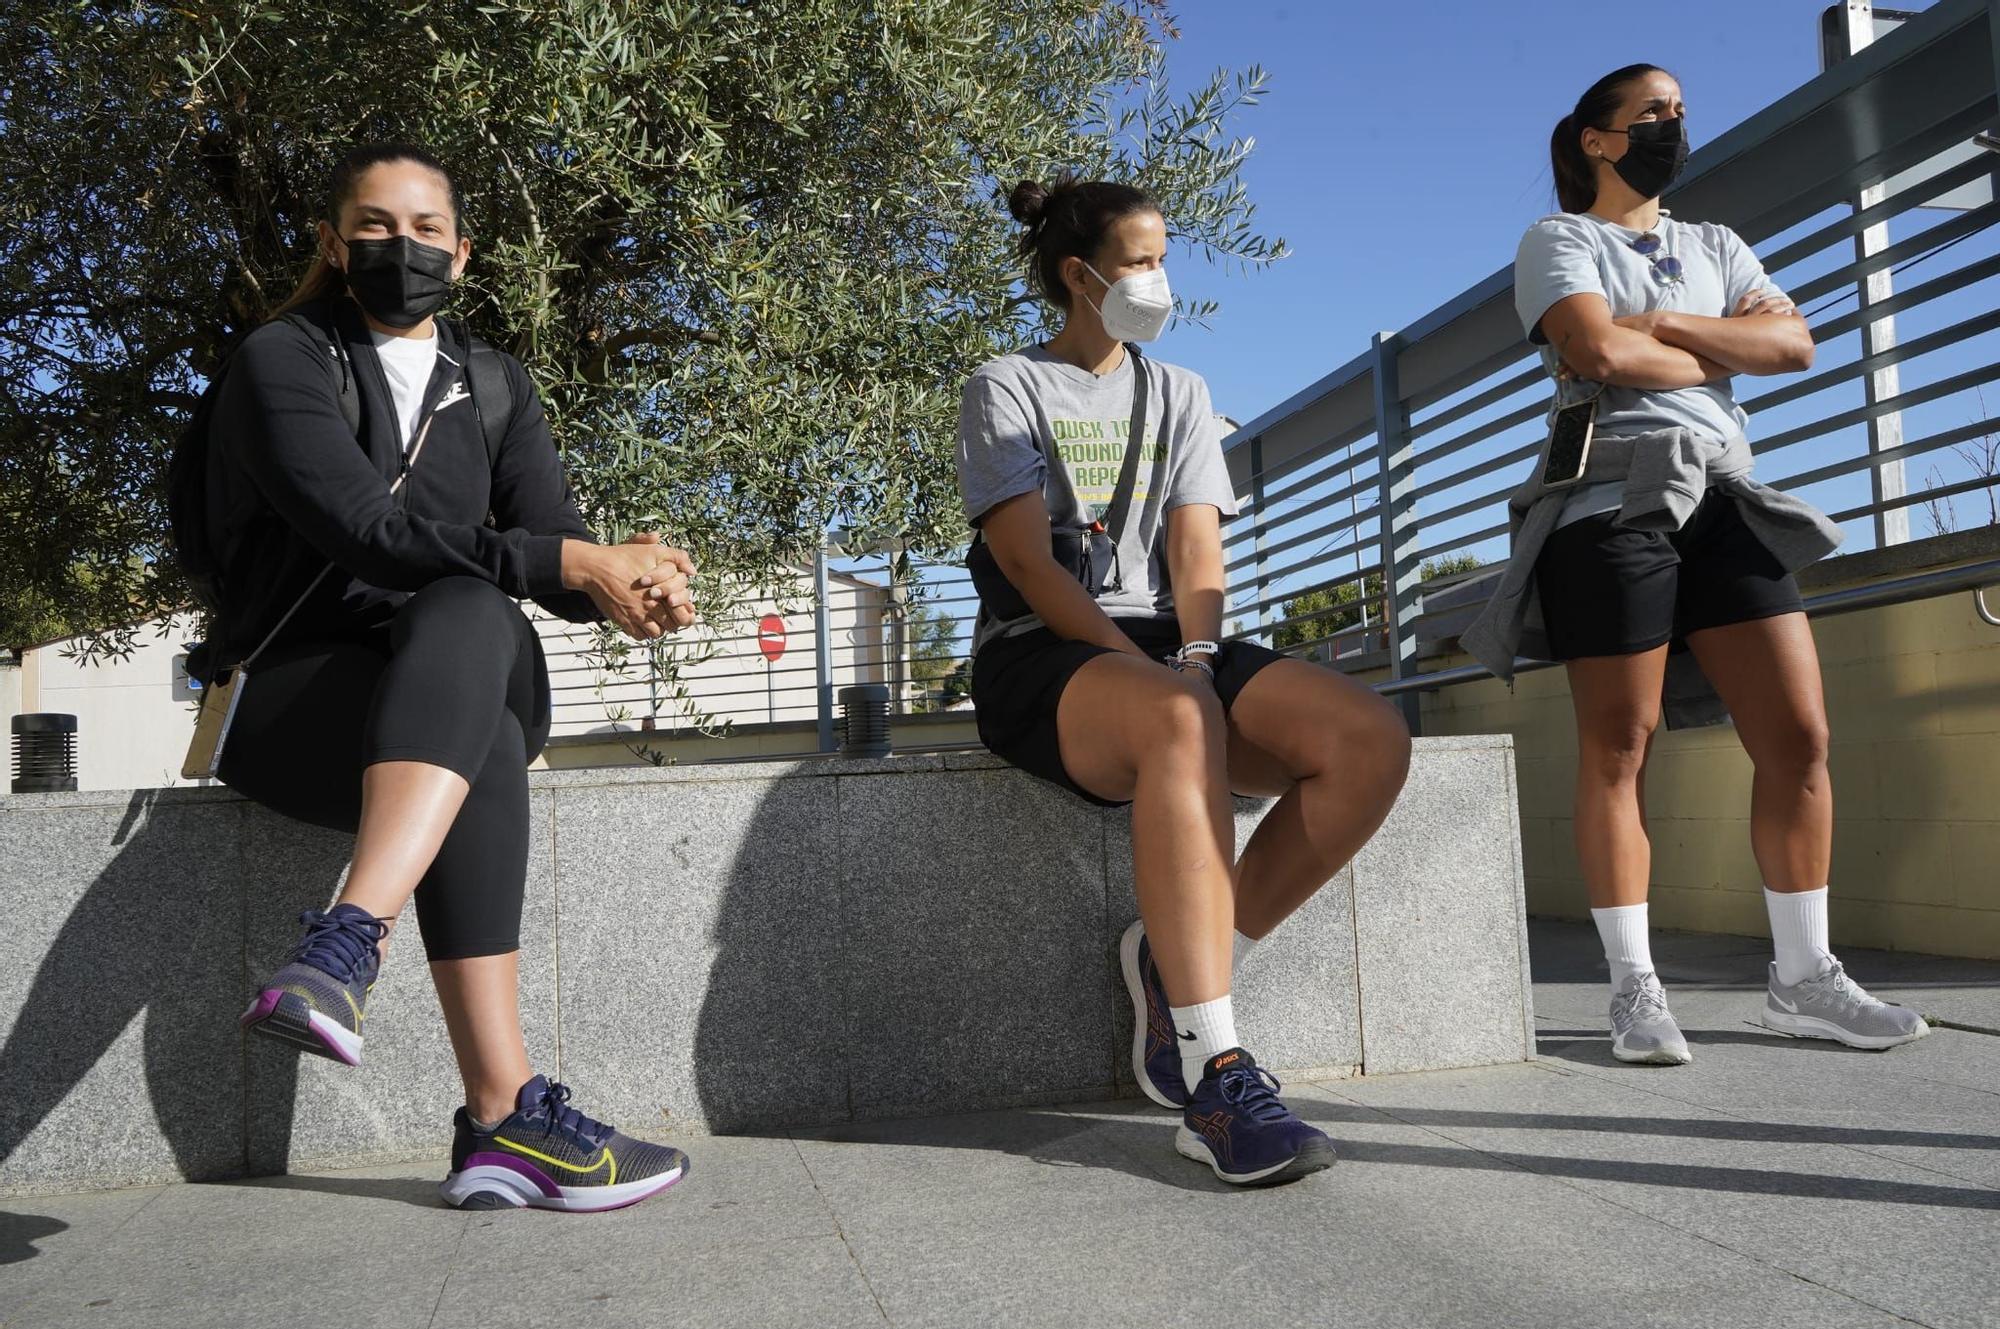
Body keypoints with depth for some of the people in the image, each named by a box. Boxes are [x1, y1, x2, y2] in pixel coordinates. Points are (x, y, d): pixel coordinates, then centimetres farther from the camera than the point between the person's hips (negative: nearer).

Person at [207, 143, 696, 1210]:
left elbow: (557, 534, 2)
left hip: (464, 681, 3)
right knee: (485, 753, -37)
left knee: (468, 615, -36)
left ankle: (343, 951, -49)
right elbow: (364, 532, -17)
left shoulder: (494, 388, 18)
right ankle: (504, 1115, -46)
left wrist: (633, 578, -23)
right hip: (298, 691, -3)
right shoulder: (281, 360, 1)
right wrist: (571, 565, -26)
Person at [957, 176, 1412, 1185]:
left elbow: (1196, 547, 8)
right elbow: (1027, 559, -8)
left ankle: (1181, 967, -13)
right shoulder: (1008, 387, 6)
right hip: (1040, 652, -5)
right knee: (1180, 723, -40)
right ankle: (1213, 1075, -37)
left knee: (1371, 741, -21)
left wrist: (1196, 660, -13)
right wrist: (1143, 668, -19)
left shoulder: (1179, 393, 21)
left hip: (1169, 650, 5)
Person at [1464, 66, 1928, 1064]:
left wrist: (1663, 326, -4)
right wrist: (1719, 357, 4)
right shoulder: (1557, 242, 8)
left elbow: (1795, 341, 7)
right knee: (1617, 749, -5)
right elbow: (1599, 354, -12)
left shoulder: (1713, 248, 25)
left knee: (1800, 734, -2)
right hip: (1609, 502, -5)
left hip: (1724, 498, 6)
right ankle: (1635, 990, 1)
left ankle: (1803, 980, 8)